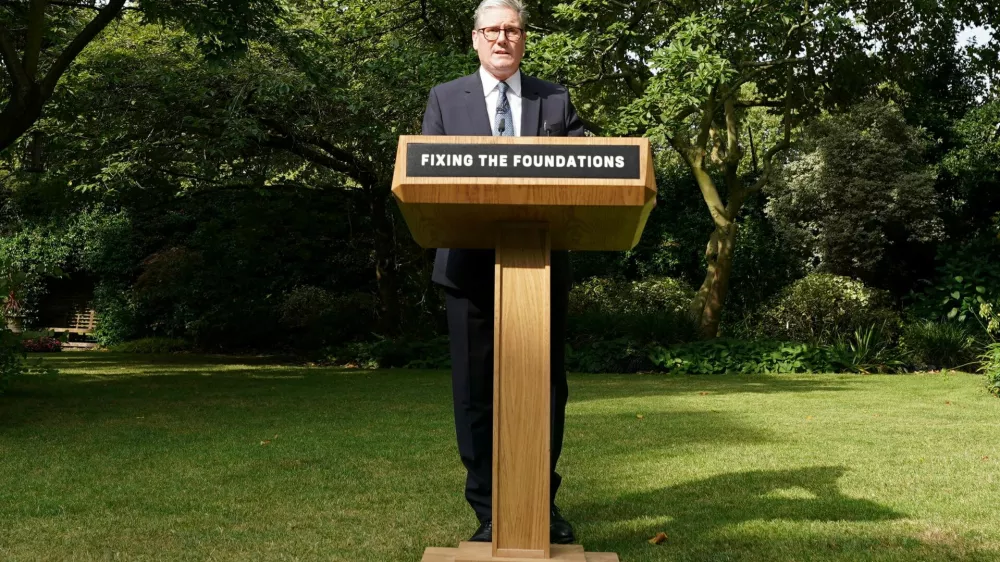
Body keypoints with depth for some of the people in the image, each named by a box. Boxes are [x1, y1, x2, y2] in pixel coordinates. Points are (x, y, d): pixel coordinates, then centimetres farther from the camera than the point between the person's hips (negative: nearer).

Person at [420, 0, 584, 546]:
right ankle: (488, 510, 13)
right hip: (471, 265, -1)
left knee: (545, 385, 7)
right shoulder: (445, 98, 10)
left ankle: (542, 503, 20)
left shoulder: (555, 99, 12)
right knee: (476, 389, 3)